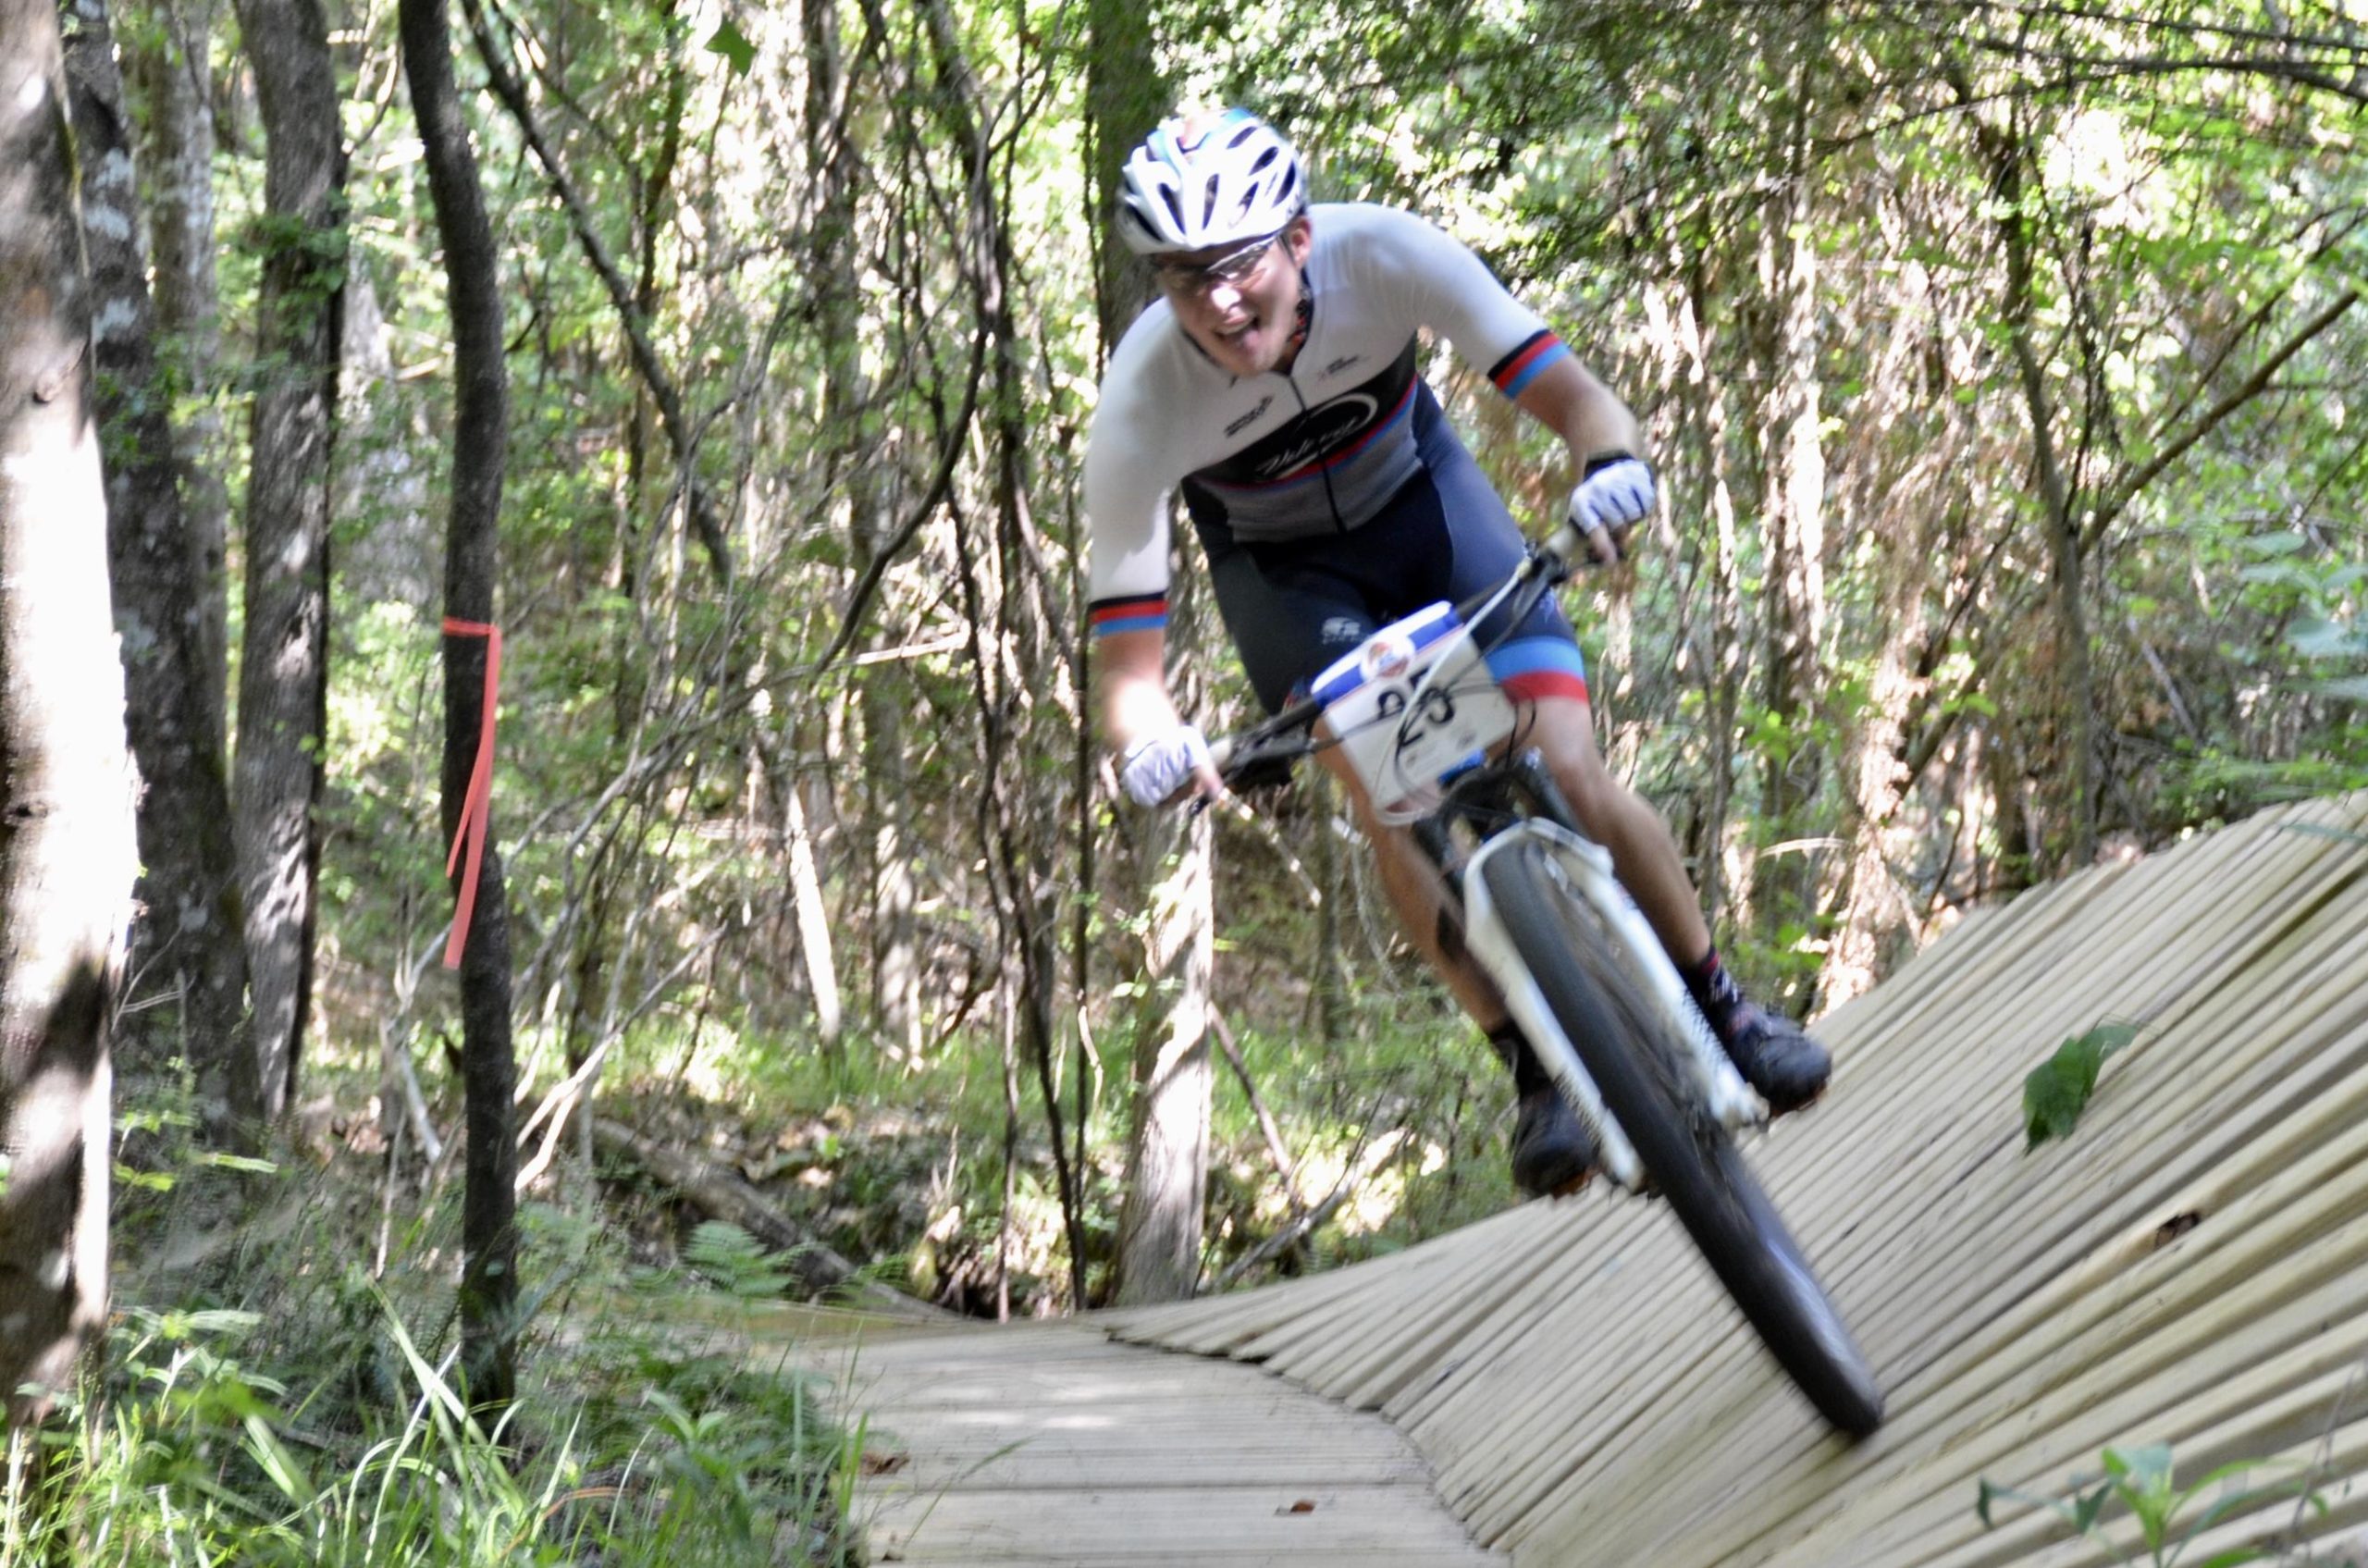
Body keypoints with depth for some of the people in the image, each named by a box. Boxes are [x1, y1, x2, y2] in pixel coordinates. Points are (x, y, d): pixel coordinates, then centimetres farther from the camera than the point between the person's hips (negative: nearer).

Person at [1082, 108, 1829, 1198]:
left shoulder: (1381, 254, -32)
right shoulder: (1138, 409, -32)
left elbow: (1573, 395, -30)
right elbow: (1126, 664, -29)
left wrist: (1612, 469, -52)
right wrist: (1148, 740, -52)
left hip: (1418, 494, 1)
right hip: (1285, 568, 0)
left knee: (1573, 784, -13)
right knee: (1394, 812, -23)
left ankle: (1721, 1006, 10)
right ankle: (1538, 1070, -7)